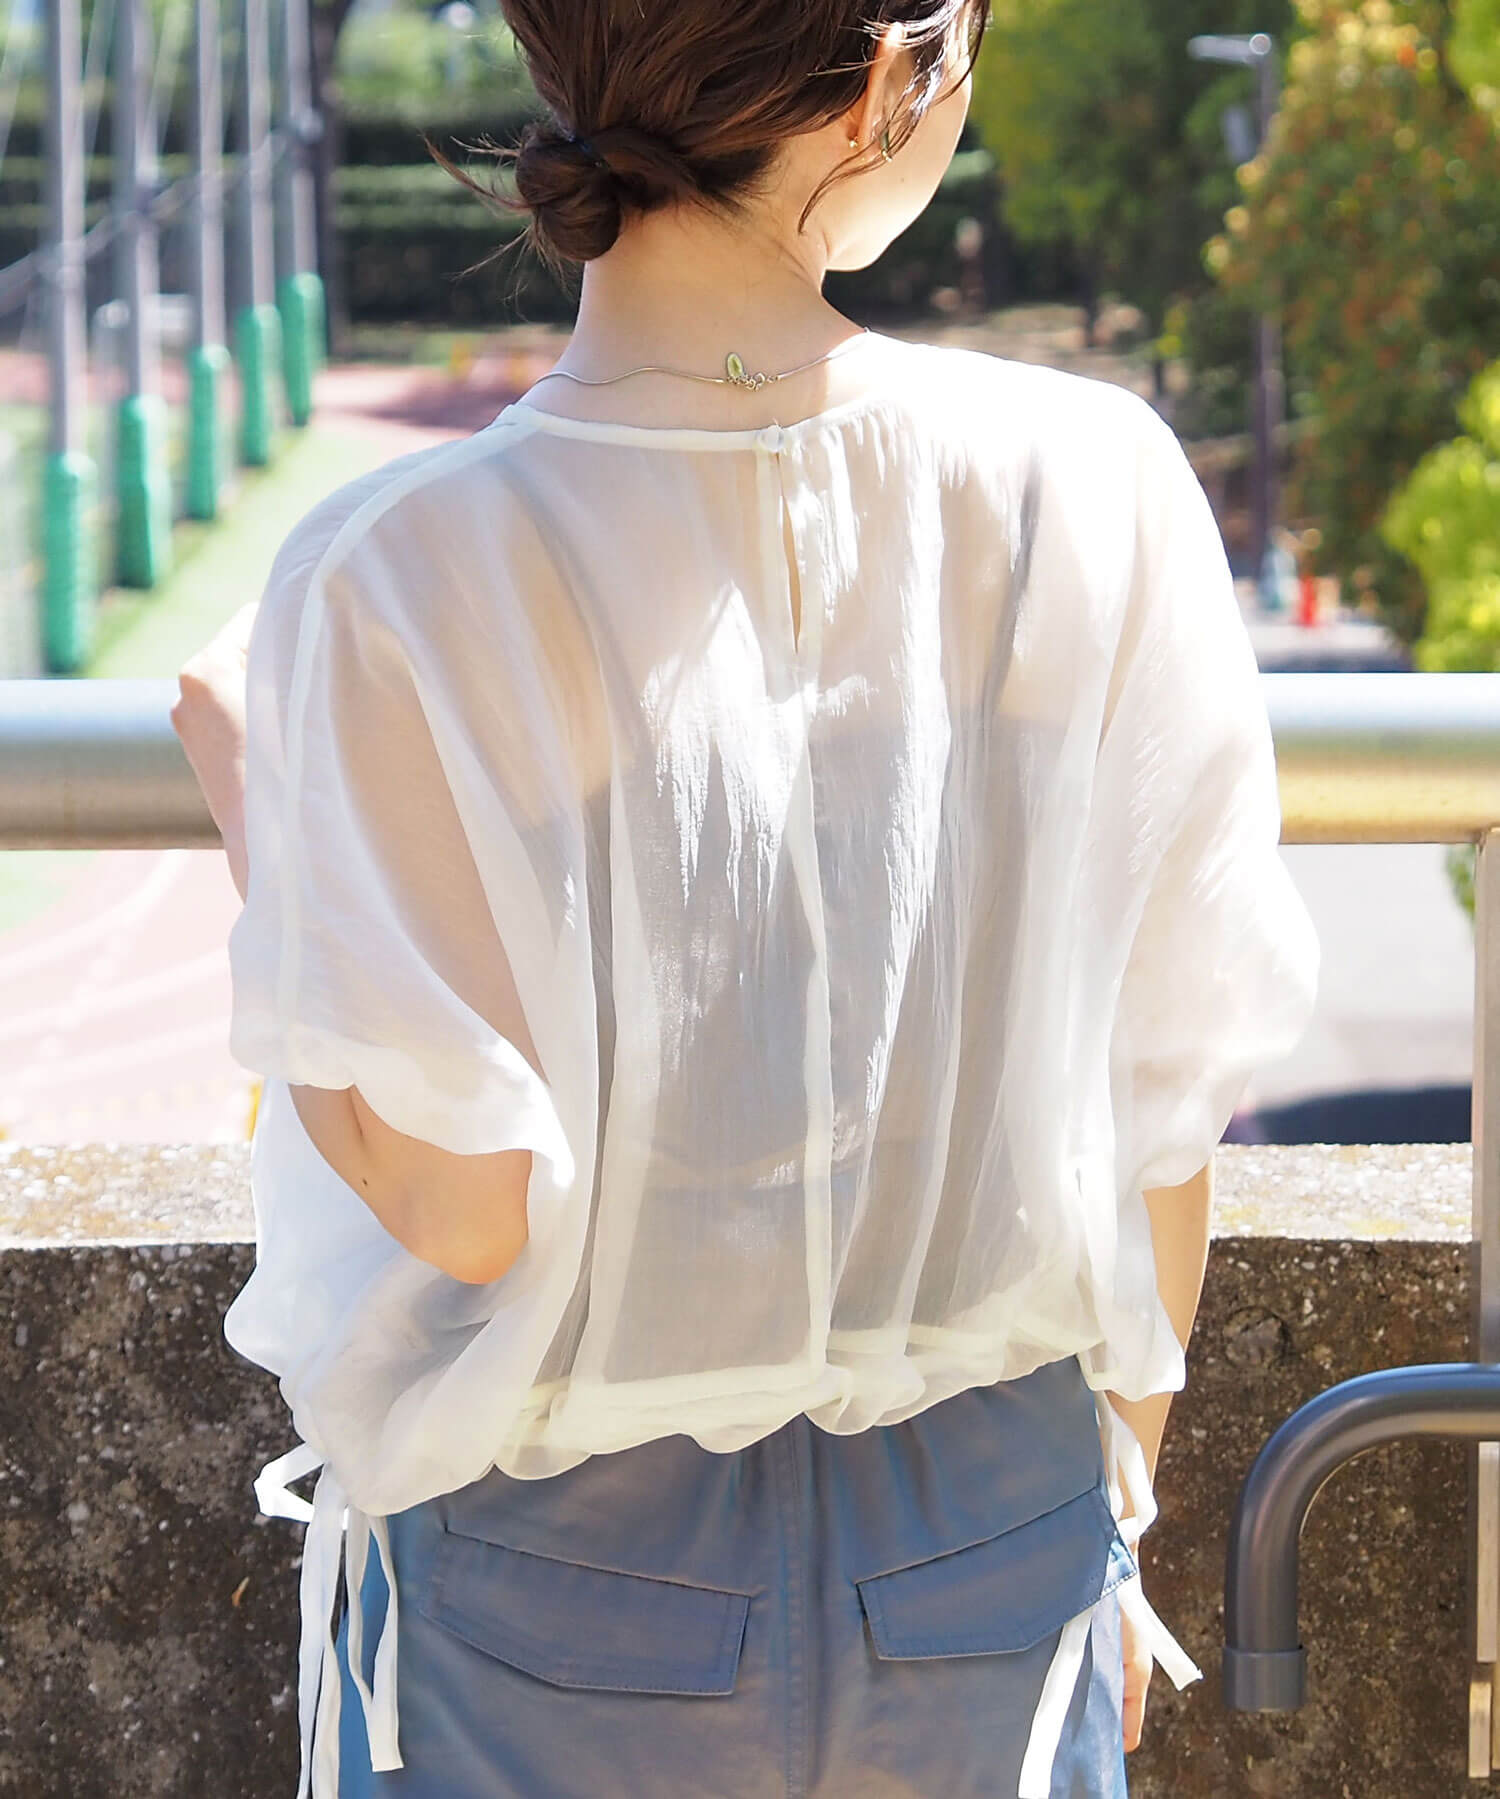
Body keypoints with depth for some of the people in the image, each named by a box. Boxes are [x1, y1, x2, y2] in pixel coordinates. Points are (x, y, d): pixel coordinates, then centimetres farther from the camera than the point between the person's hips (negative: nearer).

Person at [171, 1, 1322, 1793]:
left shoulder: (394, 576, -19)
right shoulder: (1094, 485, -12)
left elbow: (455, 1196, -16)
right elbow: (1163, 1100, -4)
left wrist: (247, 789, -1)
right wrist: (1109, 1513, 12)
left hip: (564, 1594, -1)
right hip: (992, 1550, 1)